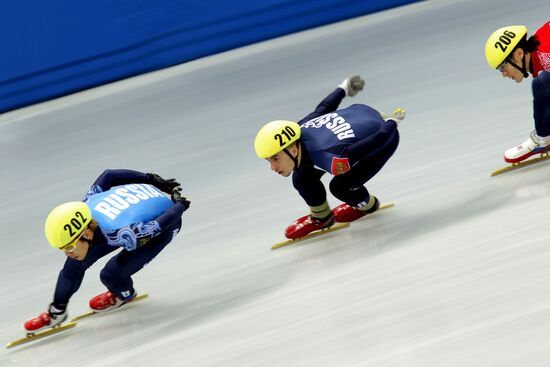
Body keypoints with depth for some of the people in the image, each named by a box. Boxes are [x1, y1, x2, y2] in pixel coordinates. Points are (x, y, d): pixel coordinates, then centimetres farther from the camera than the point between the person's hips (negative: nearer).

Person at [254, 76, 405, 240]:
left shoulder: (330, 159, -44)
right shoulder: (297, 129, -24)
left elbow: (383, 137, -35)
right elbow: (322, 108, -3)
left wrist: (392, 122, -13)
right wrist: (343, 89, 17)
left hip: (386, 134, -6)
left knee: (340, 186, -15)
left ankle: (367, 205, 18)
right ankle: (321, 217, 23)